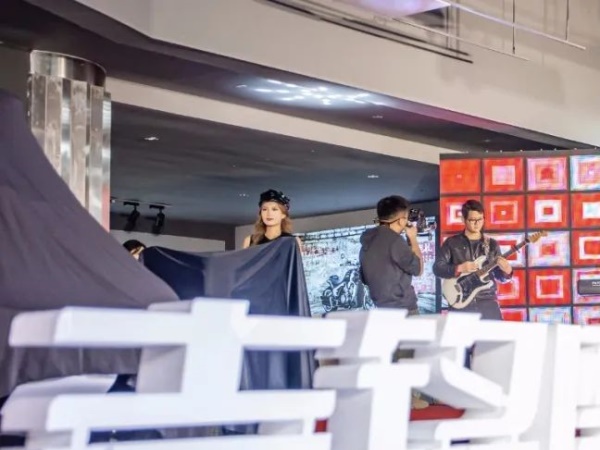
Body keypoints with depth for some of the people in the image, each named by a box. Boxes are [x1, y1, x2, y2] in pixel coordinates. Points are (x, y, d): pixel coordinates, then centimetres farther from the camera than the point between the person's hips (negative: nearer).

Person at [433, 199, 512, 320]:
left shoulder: (491, 244, 12)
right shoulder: (452, 242, 5)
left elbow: (499, 276, 11)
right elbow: (437, 268, -1)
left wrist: (506, 271, -12)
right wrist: (459, 268, -16)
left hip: (487, 301, 2)